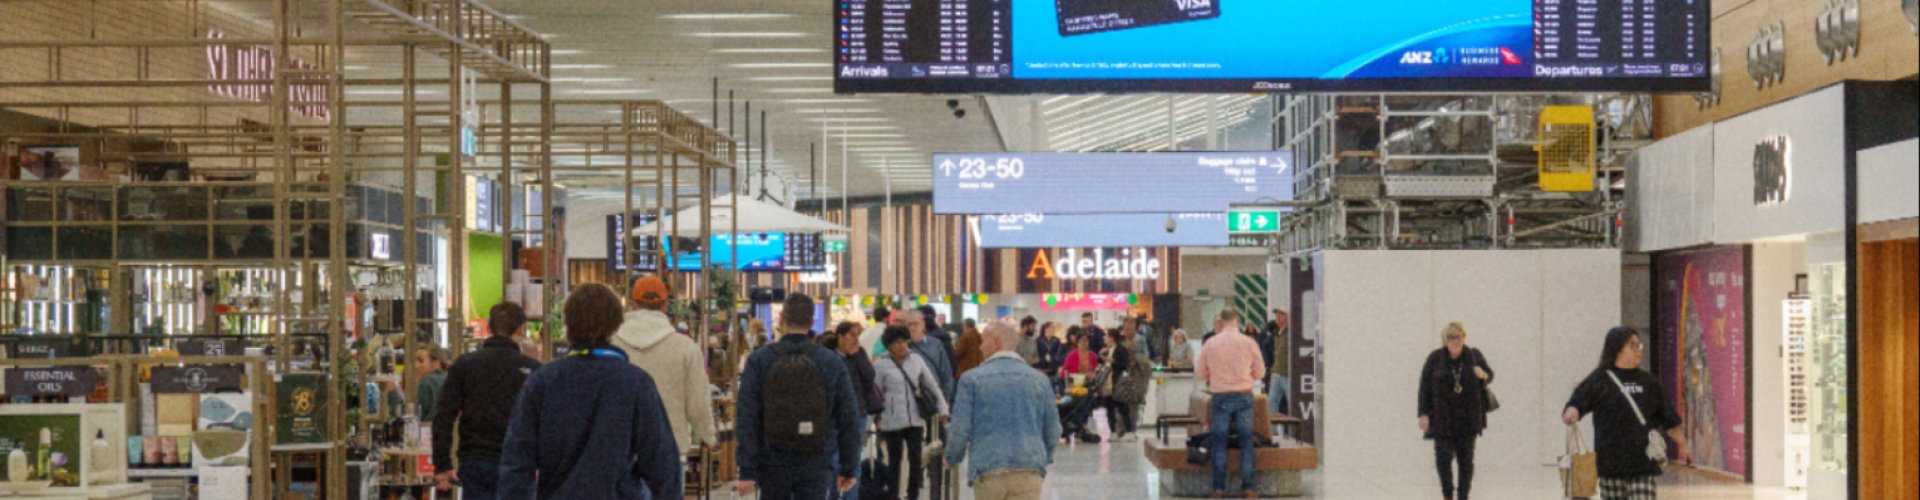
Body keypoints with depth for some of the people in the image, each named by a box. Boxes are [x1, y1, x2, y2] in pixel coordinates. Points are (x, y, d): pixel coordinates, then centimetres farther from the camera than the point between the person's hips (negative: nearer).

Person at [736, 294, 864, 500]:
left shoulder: (759, 360, -6)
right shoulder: (833, 362, -3)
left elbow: (747, 419, -10)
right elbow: (849, 419, -1)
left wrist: (747, 471, -9)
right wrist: (849, 468, 8)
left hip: (772, 467, 0)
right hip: (816, 467, 0)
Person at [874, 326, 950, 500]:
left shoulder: (916, 359, 3)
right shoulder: (881, 365, -4)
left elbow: (932, 385, 7)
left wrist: (942, 407, 2)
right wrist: (877, 419, -3)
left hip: (915, 419, 2)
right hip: (892, 421, -2)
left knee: (916, 459, -2)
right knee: (894, 460, 9)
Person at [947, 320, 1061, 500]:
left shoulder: (972, 379, -2)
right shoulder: (1039, 380, 7)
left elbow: (960, 428, -3)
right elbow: (1052, 427, 12)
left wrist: (952, 457, 17)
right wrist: (1044, 458, 31)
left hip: (987, 471, -1)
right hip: (1029, 471, 1)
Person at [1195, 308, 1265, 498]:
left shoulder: (1210, 344, -4)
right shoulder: (1249, 342, -4)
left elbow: (1200, 374, 4)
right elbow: (1260, 372, 5)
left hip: (1220, 397, 0)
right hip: (1244, 396, 0)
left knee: (1219, 442, 7)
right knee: (1246, 441, 6)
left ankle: (1219, 486, 7)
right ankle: (1248, 485, 6)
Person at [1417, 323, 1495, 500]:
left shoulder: (1474, 356, 0)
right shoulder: (1435, 358, -4)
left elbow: (1490, 375, 14)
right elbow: (1424, 387, -3)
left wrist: (1483, 375, -12)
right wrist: (1424, 414, -8)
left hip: (1468, 418, 1)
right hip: (1442, 417, -1)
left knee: (1466, 459, 6)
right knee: (1443, 457, -8)